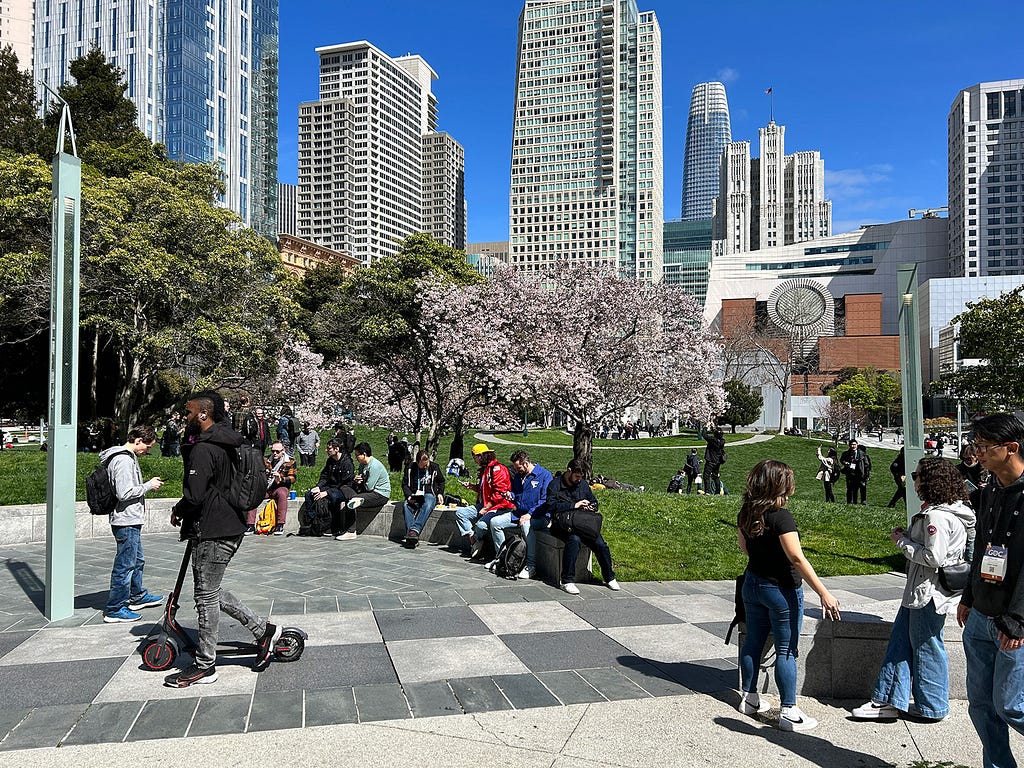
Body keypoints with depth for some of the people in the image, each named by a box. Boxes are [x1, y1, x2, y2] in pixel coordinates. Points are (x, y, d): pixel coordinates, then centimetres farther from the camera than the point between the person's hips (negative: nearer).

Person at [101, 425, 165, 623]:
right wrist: (148, 485, -16)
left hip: (131, 520, 11)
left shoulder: (128, 457, 13)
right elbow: (124, 493, -25)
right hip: (126, 521, -11)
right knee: (125, 565, -2)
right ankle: (114, 610, 8)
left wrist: (148, 483, 12)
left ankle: (138, 597, 38)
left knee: (137, 561, 23)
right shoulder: (124, 461, -20)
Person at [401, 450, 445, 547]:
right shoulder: (410, 467, 2)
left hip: (429, 494, -1)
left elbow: (441, 481, 20)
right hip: (414, 496, 1)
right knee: (407, 505, -33)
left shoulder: (434, 467, 4)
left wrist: (440, 493, 3)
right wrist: (409, 496, -12)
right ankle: (411, 537, -43)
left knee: (427, 505, -37)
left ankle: (415, 530, -53)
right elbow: (404, 484, 6)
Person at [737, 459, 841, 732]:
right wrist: (824, 593, -23)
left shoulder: (747, 512, -1)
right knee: (786, 650, 4)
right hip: (781, 589, -7)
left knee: (753, 641, 17)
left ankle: (749, 698, 30)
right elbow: (797, 559, -26)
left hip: (752, 584, 7)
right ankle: (789, 712, 11)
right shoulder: (780, 516, -23)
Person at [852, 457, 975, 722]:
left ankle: (931, 707, 24)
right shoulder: (952, 511, 11)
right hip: (919, 591, 10)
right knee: (900, 642, 12)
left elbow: (934, 557, -26)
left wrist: (902, 542, -15)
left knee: (926, 648, 6)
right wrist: (908, 537, 6)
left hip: (929, 593, -10)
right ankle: (889, 701, 18)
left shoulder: (936, 516, -23)